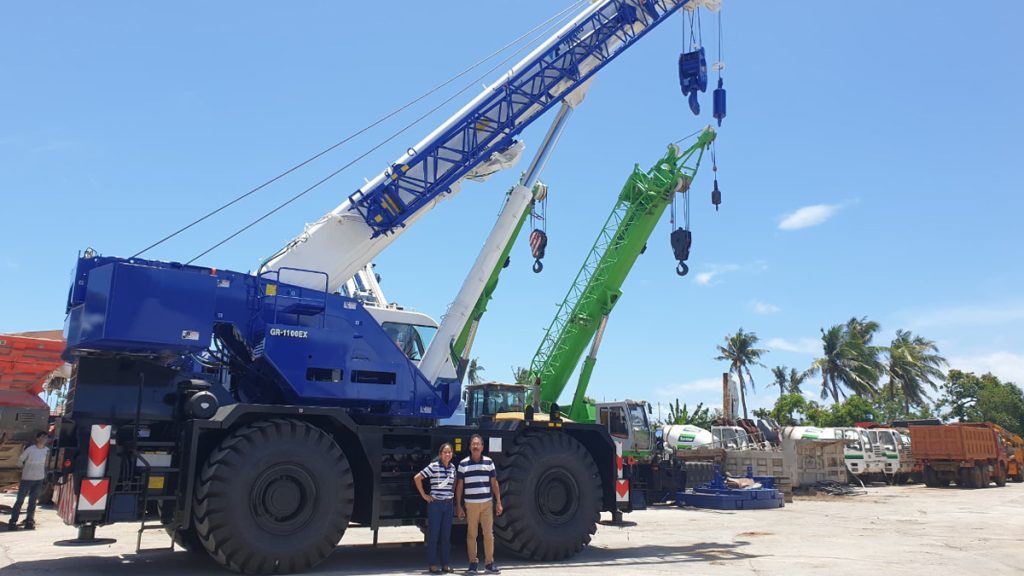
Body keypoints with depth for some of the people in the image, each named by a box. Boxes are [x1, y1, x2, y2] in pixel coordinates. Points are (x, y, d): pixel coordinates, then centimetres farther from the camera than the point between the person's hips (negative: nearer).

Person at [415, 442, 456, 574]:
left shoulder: (452, 467, 6)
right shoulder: (434, 466, -11)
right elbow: (417, 478, -11)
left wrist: (452, 494, 11)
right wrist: (424, 495, -8)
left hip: (448, 504, 5)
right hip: (435, 504, -5)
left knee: (446, 535, 9)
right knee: (434, 534, 1)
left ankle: (446, 564, 16)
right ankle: (433, 565, 9)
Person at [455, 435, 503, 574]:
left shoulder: (489, 462, 5)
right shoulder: (463, 464, 1)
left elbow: (494, 483, 9)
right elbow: (459, 486, 4)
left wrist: (498, 502, 5)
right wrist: (458, 505, 2)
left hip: (487, 503, 1)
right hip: (471, 504, -1)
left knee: (489, 534, 1)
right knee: (471, 534, 4)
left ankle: (489, 563, 10)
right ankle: (473, 563, 14)